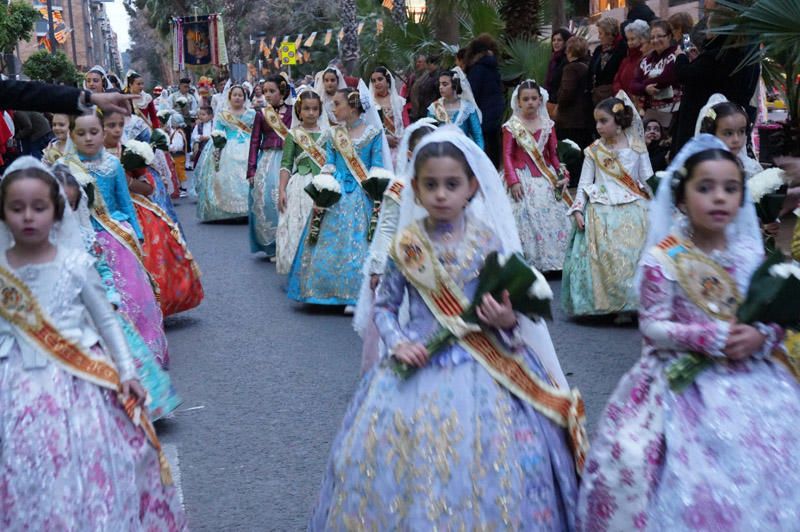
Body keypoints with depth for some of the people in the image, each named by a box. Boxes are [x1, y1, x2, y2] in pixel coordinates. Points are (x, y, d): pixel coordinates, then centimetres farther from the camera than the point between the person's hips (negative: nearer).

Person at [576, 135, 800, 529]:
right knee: (696, 471, -12)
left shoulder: (750, 254, 4)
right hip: (683, 380, -4)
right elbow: (653, 326, -10)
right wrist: (712, 338, -19)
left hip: (748, 376, 4)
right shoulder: (662, 258, -8)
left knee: (767, 459, -4)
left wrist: (761, 337, -14)